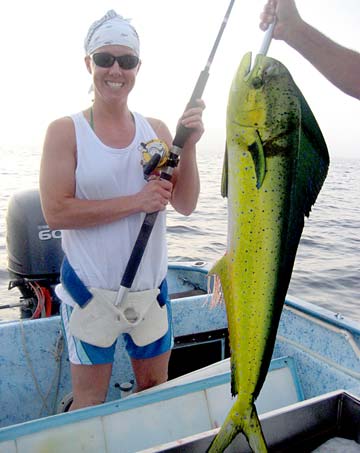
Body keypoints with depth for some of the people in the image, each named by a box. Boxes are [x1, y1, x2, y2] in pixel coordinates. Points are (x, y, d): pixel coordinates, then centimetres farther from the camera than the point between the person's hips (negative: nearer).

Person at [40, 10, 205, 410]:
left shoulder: (157, 130, 3)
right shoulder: (65, 131, -7)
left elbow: (185, 205, 0)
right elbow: (55, 212, -17)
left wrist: (189, 146, -15)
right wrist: (136, 202, -20)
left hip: (150, 285, 4)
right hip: (90, 287, -4)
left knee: (156, 388, 20)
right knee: (90, 403, 9)